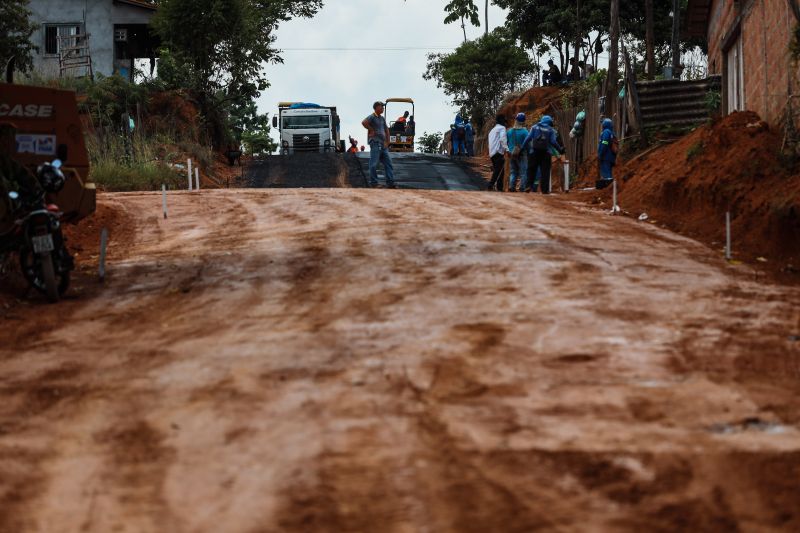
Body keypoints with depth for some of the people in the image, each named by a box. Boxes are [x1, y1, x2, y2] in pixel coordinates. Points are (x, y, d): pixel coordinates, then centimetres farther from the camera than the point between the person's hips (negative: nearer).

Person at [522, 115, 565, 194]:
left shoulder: (534, 127, 9)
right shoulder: (551, 130, 5)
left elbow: (528, 138, 1)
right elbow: (553, 142, -3)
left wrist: (522, 148, 3)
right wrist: (560, 150, 7)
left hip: (534, 152, 1)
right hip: (545, 153, -1)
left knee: (532, 170, 8)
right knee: (545, 172, 2)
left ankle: (531, 187, 2)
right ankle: (545, 189, -1)